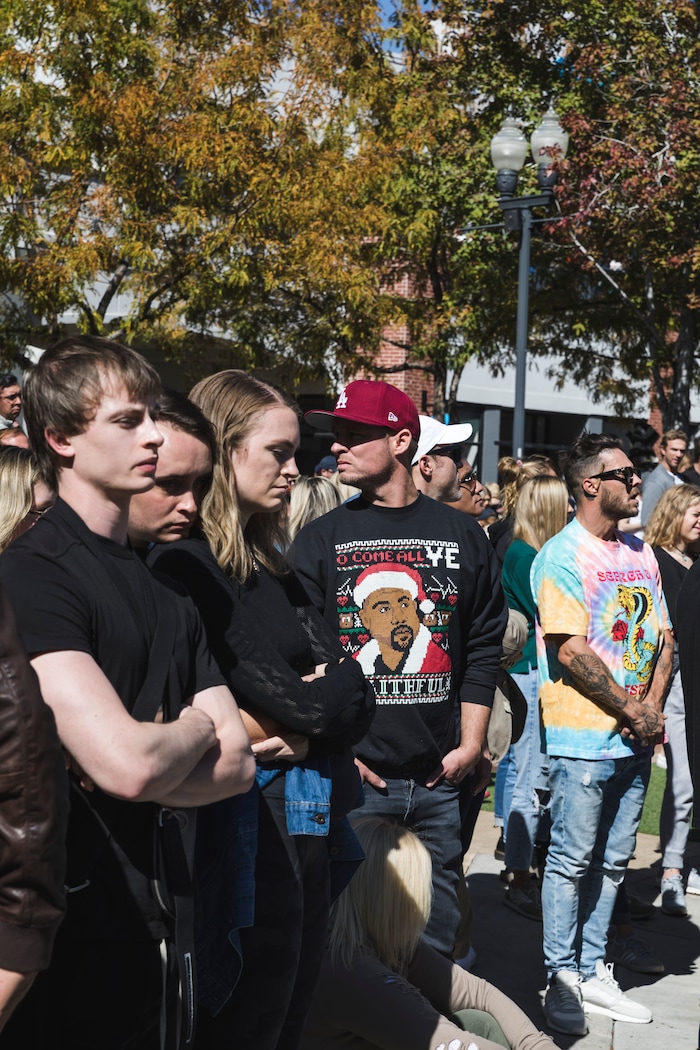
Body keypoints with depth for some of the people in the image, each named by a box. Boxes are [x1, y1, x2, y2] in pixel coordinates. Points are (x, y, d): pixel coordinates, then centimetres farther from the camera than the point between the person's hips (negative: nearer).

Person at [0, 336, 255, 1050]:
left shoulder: (166, 588, 11)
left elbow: (236, 766, 4)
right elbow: (128, 763, -25)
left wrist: (147, 759, -15)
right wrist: (197, 726, -4)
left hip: (163, 924, 8)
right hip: (77, 933, -7)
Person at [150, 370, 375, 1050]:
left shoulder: (270, 562, 13)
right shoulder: (184, 560, -15)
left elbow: (352, 688, 7)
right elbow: (259, 684, -20)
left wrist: (297, 727, -11)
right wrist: (317, 709, -2)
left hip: (310, 811, 8)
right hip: (253, 814, -8)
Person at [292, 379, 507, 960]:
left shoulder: (463, 535, 7)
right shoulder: (321, 539, 4)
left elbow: (484, 648, 9)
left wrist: (472, 744, 3)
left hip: (441, 778, 2)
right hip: (352, 776, -1)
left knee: (438, 931, 10)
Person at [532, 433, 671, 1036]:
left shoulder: (640, 553, 13)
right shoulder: (563, 555, -11)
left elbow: (663, 637, 13)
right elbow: (572, 651, -18)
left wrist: (653, 708, -3)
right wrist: (632, 713, -12)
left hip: (637, 736, 7)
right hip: (585, 736, -7)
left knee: (613, 861, 13)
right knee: (573, 861, 0)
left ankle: (594, 973, 23)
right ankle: (563, 981, 11)